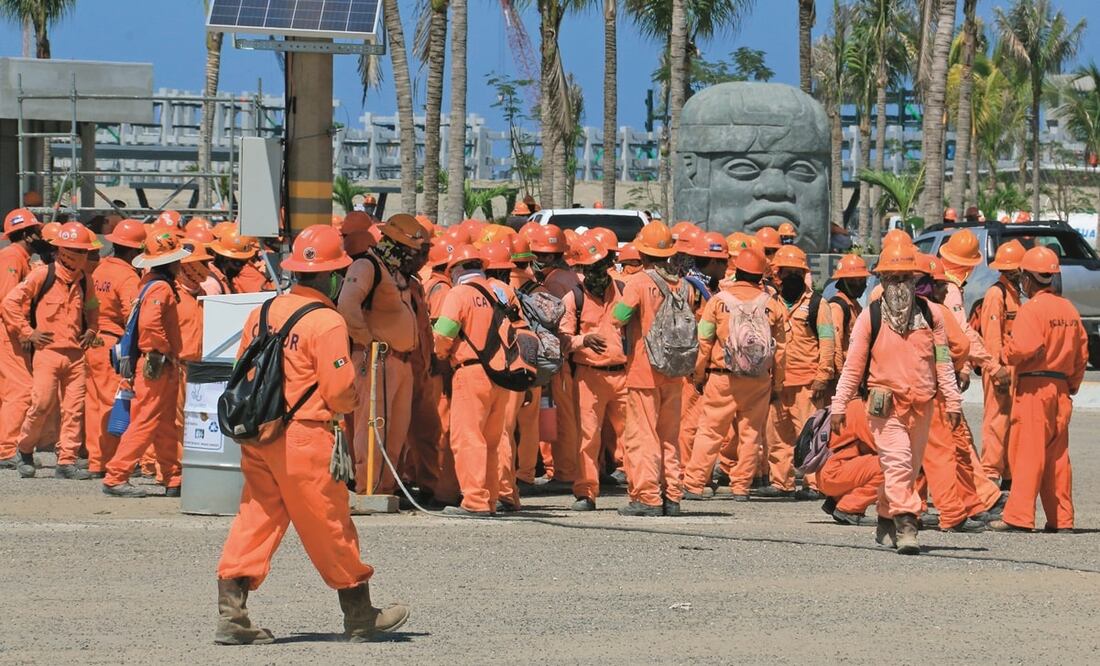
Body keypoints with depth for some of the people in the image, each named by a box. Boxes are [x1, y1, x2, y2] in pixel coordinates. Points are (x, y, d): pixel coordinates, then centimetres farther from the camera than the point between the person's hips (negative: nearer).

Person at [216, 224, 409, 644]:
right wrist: (352, 400, 7)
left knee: (255, 520, 8)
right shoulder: (327, 323, -14)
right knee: (330, 528, 6)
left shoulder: (264, 311, 7)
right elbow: (340, 390, -15)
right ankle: (360, 617, 18)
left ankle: (231, 615, 0)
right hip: (304, 437, -6)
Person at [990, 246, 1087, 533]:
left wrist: (1007, 352, -3)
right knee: (1057, 455, 10)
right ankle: (1061, 518, 10)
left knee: (1027, 452, -7)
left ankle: (1019, 516, -9)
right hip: (1061, 388, 7)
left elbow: (1024, 348, -23)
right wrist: (1072, 384, 22)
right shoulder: (1069, 310, 12)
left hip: (1034, 387, -7)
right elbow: (1082, 351, 15)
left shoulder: (1032, 310, -12)